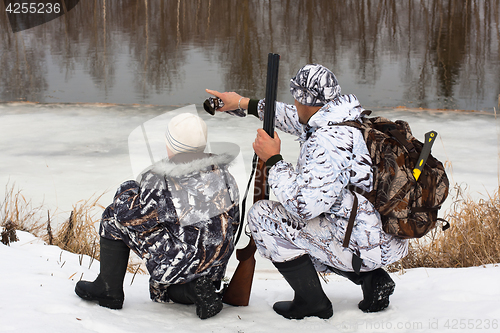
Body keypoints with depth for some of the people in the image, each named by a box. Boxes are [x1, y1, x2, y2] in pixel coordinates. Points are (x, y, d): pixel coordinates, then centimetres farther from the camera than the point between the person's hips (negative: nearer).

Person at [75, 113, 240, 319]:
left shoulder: (158, 181, -19)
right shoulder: (221, 172, -1)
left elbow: (131, 218, -13)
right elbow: (233, 219, 8)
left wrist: (127, 194, 8)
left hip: (177, 265, -7)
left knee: (113, 219, 7)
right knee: (159, 292, 34)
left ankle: (108, 290, 12)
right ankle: (196, 289, 4)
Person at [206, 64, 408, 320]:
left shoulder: (329, 142, -23)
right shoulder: (346, 122, 7)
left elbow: (304, 205, -27)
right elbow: (299, 120, 25)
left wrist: (273, 160, -13)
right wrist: (245, 104, 31)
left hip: (363, 246, -10)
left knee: (262, 216, -7)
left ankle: (312, 302, 2)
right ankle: (371, 278, 16)